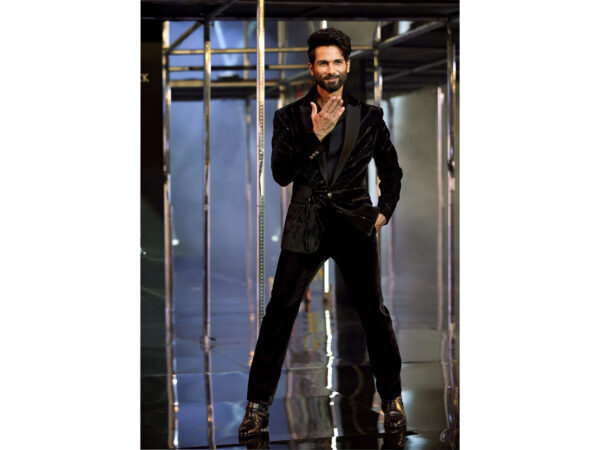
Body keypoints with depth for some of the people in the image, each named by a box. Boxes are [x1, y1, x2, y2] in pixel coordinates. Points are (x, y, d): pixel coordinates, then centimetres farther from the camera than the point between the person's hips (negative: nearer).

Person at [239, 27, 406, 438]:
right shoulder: (291, 117, 5)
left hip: (355, 224, 1)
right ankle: (259, 404, 5)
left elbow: (391, 170, 20)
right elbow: (281, 174, -6)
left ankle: (392, 399, 19)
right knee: (279, 314, -4)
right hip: (305, 227, -1)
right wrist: (316, 135, -15)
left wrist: (384, 211, 8)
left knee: (375, 314, 3)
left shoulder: (369, 116, 9)